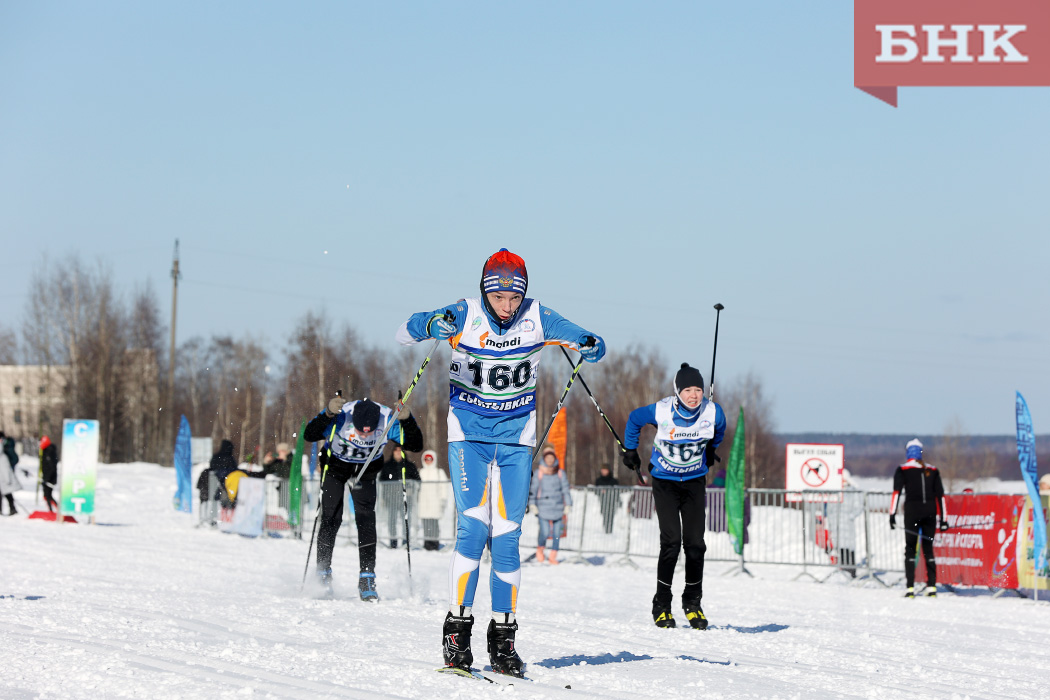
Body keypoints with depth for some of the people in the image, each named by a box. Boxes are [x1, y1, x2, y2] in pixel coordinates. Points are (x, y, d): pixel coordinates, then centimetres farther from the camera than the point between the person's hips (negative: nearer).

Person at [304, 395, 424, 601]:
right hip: (335, 466, -1)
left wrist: (407, 419, -41)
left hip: (366, 469, 1)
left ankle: (367, 579, -12)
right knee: (331, 519, -6)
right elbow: (309, 435, -39)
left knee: (366, 518, -14)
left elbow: (416, 445, -24)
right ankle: (323, 573, 13)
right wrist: (328, 413, -54)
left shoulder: (388, 420, -30)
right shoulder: (341, 415, -35)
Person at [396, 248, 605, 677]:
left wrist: (590, 347, -29)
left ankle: (503, 638, 6)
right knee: (473, 526, -15)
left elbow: (592, 344, -4)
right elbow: (405, 333, -17)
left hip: (515, 436, 2)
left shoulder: (537, 318, -6)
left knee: (506, 537, -2)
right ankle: (457, 628, -8)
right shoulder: (465, 315, -10)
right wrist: (433, 326, -39)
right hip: (469, 432, -2)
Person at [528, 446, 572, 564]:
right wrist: (532, 504, -1)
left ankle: (553, 556, 13)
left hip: (557, 508, 2)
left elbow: (565, 489, 8)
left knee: (557, 534, -1)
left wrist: (567, 505, 3)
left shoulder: (560, 473, 5)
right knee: (545, 533, -11)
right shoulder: (539, 473, 2)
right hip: (543, 508, -2)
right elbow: (533, 489, 6)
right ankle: (540, 549, 19)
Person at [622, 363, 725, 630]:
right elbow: (634, 419, 1)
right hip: (665, 481, -2)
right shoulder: (661, 411, -21)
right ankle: (661, 605, 0)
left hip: (695, 482, 2)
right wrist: (630, 449, 9)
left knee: (695, 543, -5)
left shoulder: (713, 412, -15)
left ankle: (693, 603, 13)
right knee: (671, 542, -13)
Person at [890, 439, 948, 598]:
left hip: (912, 510, -2)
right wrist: (943, 519, 10)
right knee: (928, 549, 11)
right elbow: (940, 495, 9)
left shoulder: (902, 470, 2)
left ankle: (910, 588, -6)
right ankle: (931, 587, 3)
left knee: (910, 549, 4)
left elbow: (896, 492, -8)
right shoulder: (932, 470, 11)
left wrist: (892, 514, -11)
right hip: (930, 513, 3)